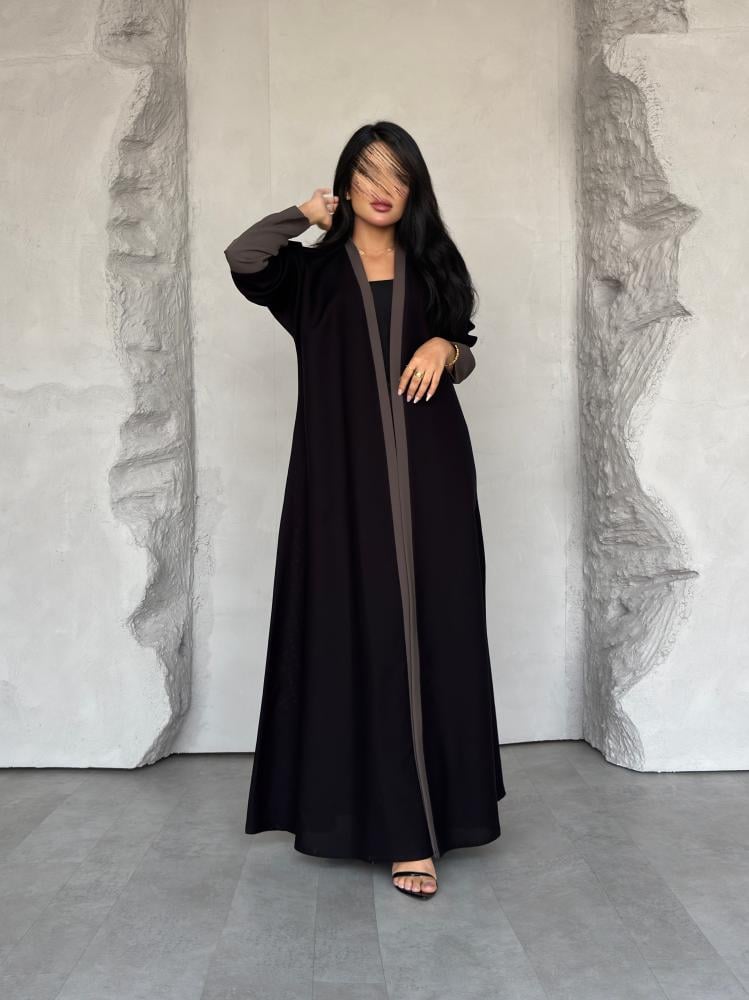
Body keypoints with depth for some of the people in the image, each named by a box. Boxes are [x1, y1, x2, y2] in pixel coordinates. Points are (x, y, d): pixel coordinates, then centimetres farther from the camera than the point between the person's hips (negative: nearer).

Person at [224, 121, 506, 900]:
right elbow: (241, 257, -10)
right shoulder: (313, 270, 8)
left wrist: (449, 348, -4)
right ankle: (401, 826, 1)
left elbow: (462, 357, 19)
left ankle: (421, 810, 14)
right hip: (345, 472, -2)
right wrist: (305, 215, 5)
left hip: (429, 471, 2)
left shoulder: (429, 264, 16)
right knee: (361, 632, -6)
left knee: (430, 630, 0)